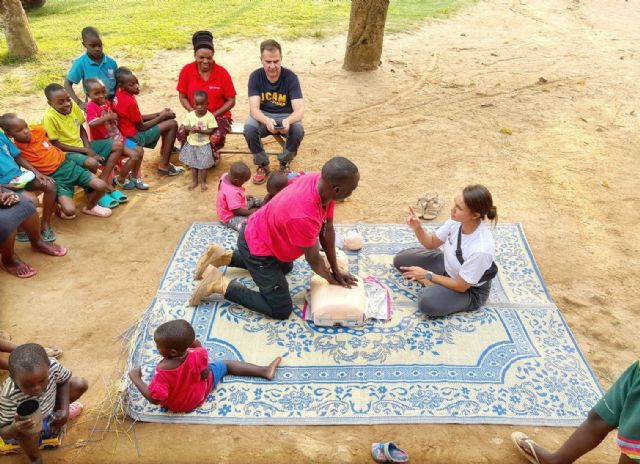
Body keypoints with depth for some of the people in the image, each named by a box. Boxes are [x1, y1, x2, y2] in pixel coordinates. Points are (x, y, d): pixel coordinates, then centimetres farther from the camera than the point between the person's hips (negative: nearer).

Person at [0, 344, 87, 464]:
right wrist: (15, 428, -51)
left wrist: (64, 410, -12)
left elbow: (64, 381, -7)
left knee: (80, 384, -9)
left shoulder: (52, 365, -32)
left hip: (48, 407, 4)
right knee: (28, 432, -36)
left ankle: (54, 410, 20)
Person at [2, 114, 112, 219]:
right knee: (69, 211, -24)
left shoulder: (37, 130, 0)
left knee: (101, 186, -9)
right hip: (53, 177, -4)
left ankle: (90, 207, 22)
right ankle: (61, 209, 15)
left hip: (67, 165, 4)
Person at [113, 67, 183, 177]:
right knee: (172, 124, -9)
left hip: (129, 129, 9)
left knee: (167, 118, 18)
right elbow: (141, 127, -19)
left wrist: (159, 114, 0)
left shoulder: (120, 94, 0)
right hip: (136, 136, -9)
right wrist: (162, 116, -10)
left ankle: (165, 149, 33)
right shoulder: (130, 102, -29)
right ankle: (164, 165, -6)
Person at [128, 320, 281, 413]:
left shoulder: (162, 372, -40)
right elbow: (206, 375, -14)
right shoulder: (197, 356, -33)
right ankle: (265, 371, 24)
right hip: (199, 396, 1)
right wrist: (199, 348, -13)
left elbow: (154, 399, -32)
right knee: (225, 364, 15)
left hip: (174, 405, -1)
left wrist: (135, 378, -28)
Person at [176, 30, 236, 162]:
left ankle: (213, 157, 5)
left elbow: (231, 101, -5)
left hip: (219, 116, -2)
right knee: (182, 134, -28)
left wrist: (213, 115, -15)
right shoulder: (187, 71, -6)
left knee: (214, 139, -33)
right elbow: (182, 97, 3)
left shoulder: (222, 73, -11)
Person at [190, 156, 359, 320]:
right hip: (258, 246, -9)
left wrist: (336, 270, 3)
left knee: (286, 267, 37)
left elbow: (327, 229, -3)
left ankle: (225, 257, 29)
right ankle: (220, 284, 1)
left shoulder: (322, 183, -16)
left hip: (260, 233, 9)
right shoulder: (304, 217, -40)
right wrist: (332, 280, -2)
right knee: (281, 310, -2)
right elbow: (313, 259, -22)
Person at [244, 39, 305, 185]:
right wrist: (267, 121, -46)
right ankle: (262, 165, -6)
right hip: (263, 116, 1)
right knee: (248, 128, -32)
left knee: (298, 130, -33)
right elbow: (254, 109, -22)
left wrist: (288, 121, -48)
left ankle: (284, 163, -4)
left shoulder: (290, 77, -17)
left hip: (286, 116, -1)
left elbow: (299, 110, -24)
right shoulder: (255, 76, -14)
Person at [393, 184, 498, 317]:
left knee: (427, 303, -31)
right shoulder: (457, 220, -20)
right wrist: (418, 228, -23)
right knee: (400, 260, 3)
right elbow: (432, 243, -2)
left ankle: (429, 283, -1)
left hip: (470, 290, -6)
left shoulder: (481, 249, -39)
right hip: (447, 265, 6)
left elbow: (460, 286, -26)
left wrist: (427, 275, -18)